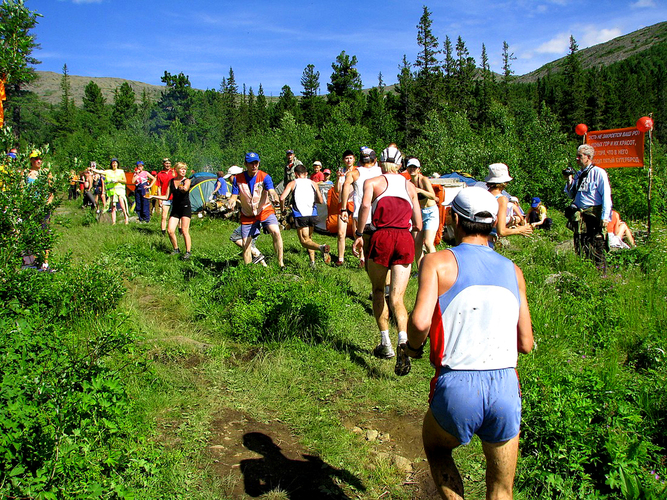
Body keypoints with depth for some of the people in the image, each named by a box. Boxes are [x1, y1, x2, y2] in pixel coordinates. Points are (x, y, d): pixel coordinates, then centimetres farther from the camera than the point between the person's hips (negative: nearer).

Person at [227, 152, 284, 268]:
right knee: (246, 244, 0)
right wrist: (231, 203, -28)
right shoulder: (238, 178, -7)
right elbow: (234, 196, -4)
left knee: (276, 232, -26)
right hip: (247, 215, 2)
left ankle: (281, 263, -18)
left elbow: (271, 190, -29)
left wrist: (275, 197, -53)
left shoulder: (265, 177, -13)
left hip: (265, 211, -2)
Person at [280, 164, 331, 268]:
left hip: (300, 215, -3)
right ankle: (312, 262, 12)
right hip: (312, 214, 4)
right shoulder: (313, 183, 14)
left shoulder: (292, 183, 6)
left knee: (304, 241, -2)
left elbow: (282, 198, -6)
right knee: (309, 238, 21)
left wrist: (282, 209, 11)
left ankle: (321, 247, -32)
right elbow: (320, 201, 14)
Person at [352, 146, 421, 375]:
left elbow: (365, 205, -12)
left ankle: (385, 344, 16)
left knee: (378, 290, 17)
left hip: (381, 237, -2)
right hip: (405, 239, 2)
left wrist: (359, 234, -6)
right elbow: (418, 225, 17)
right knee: (397, 298, 2)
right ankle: (403, 341, -23)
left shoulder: (372, 182, 11)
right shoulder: (410, 186, 21)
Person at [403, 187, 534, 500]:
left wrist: (412, 348, 5)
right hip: (506, 389, 3)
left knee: (435, 450, 30)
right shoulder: (513, 271, 11)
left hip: (457, 387, -3)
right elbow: (526, 344, 12)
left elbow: (420, 322, -15)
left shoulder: (438, 262, -1)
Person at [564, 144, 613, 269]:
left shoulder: (598, 172, -5)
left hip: (595, 215, -7)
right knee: (580, 248, 8)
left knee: (597, 246, -6)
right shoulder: (578, 174, 16)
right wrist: (569, 182, 7)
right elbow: (572, 195, 24)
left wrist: (605, 216, -16)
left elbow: (606, 196, -10)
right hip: (580, 216, 7)